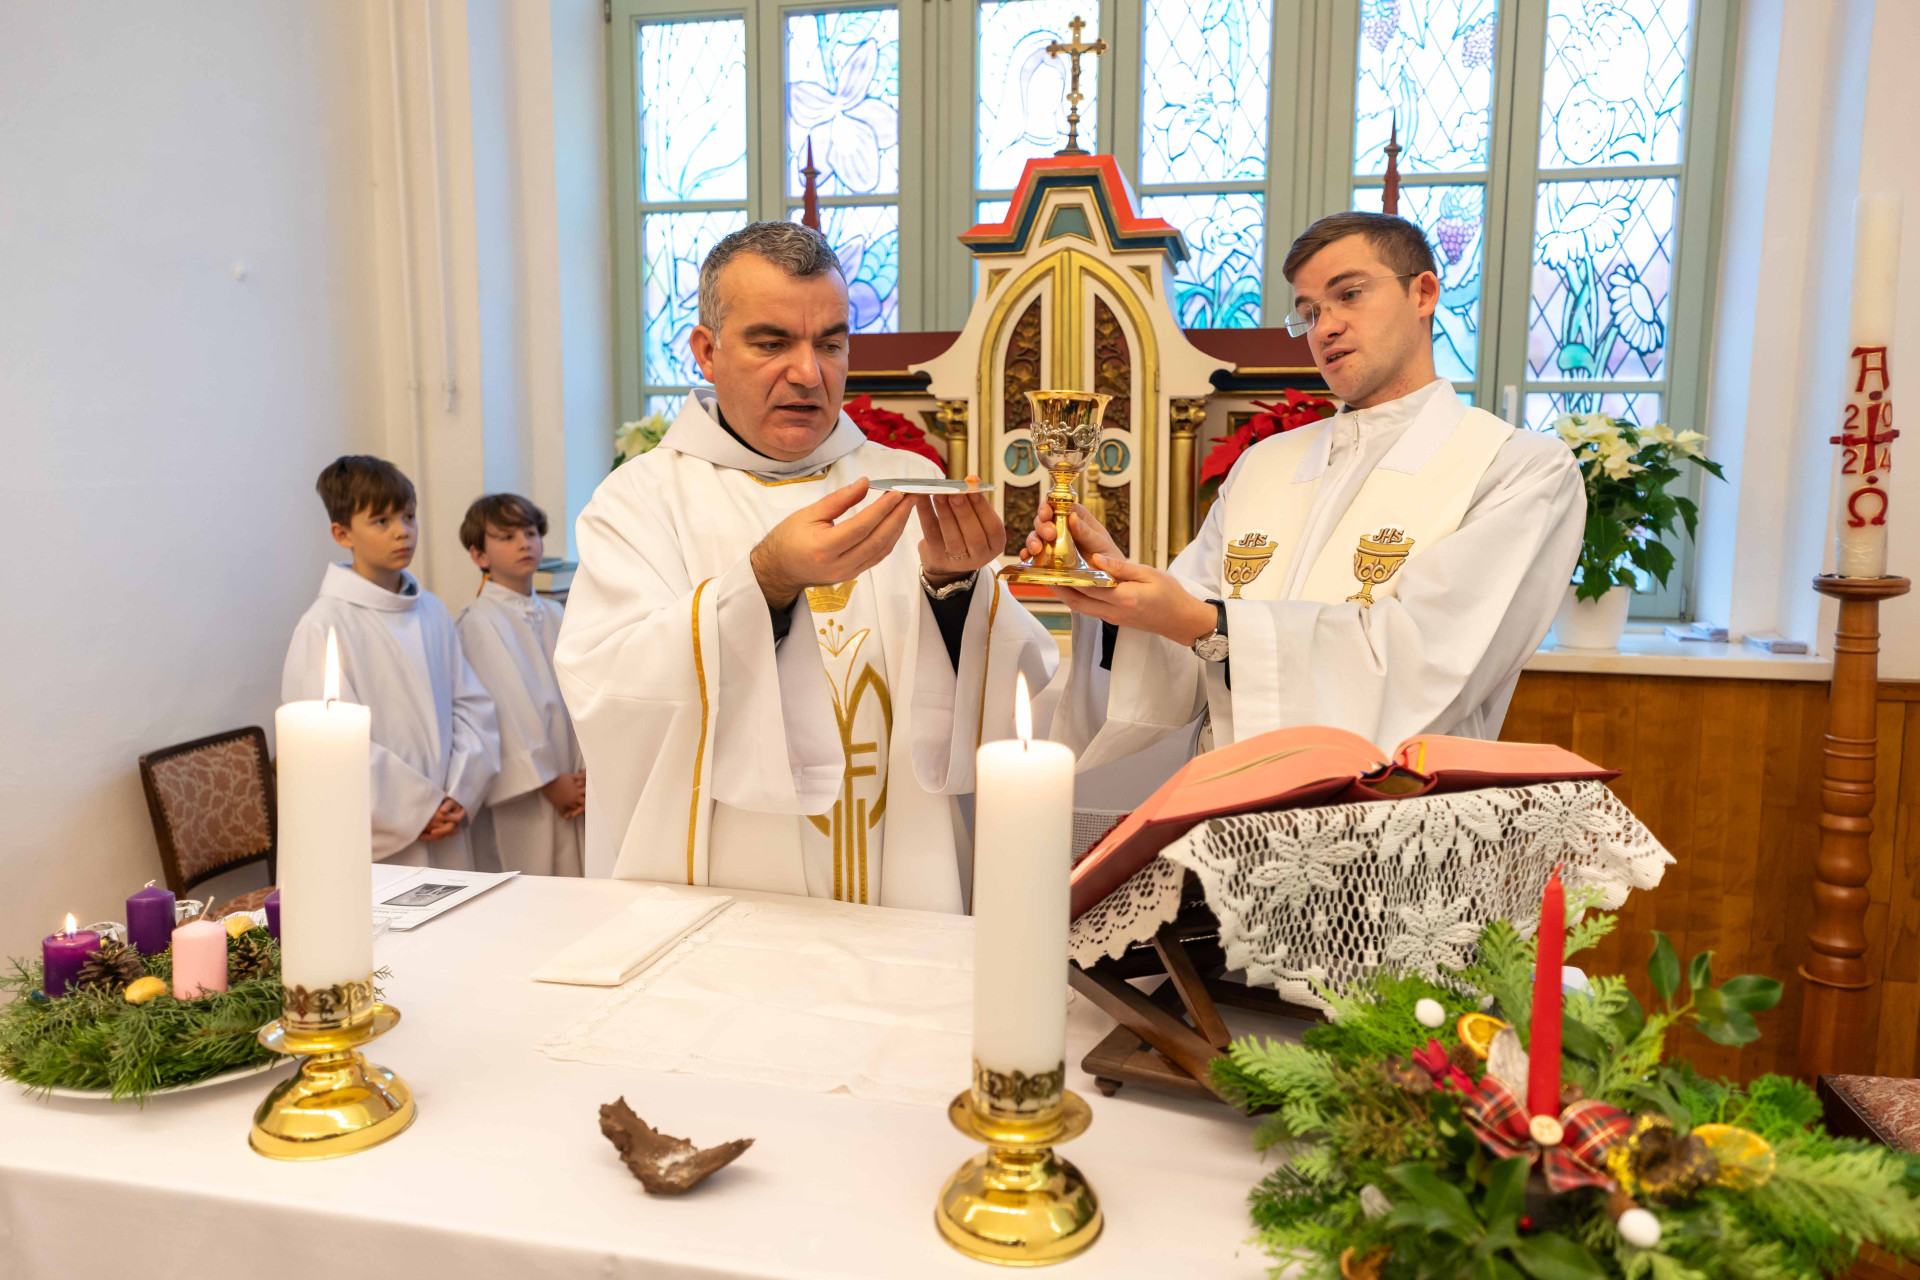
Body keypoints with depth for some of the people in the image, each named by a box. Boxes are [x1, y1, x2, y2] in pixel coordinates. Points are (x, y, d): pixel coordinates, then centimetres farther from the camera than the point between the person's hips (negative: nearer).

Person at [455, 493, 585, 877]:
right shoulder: (479, 621, -8)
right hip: (519, 793, -5)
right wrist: (550, 783, -11)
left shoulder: (554, 615, 11)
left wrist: (585, 773, -5)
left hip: (572, 790, 6)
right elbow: (506, 708, -12)